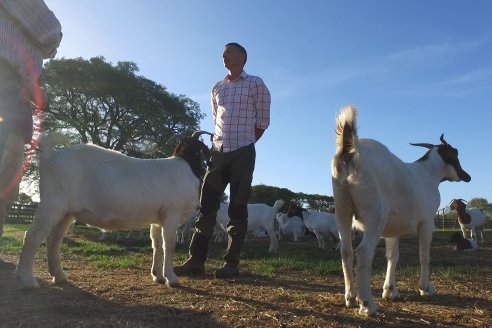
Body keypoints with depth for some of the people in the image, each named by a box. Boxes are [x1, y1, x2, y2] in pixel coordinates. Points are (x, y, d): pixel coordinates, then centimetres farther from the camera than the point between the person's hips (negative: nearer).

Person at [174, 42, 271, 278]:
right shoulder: (217, 88, 17)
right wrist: (224, 141, 12)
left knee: (237, 208, -2)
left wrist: (243, 142, 7)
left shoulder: (255, 84, 3)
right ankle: (196, 259, 5)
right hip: (218, 151, 5)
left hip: (243, 152, -4)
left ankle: (232, 262, 4)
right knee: (207, 205, 0)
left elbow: (262, 121, 3)